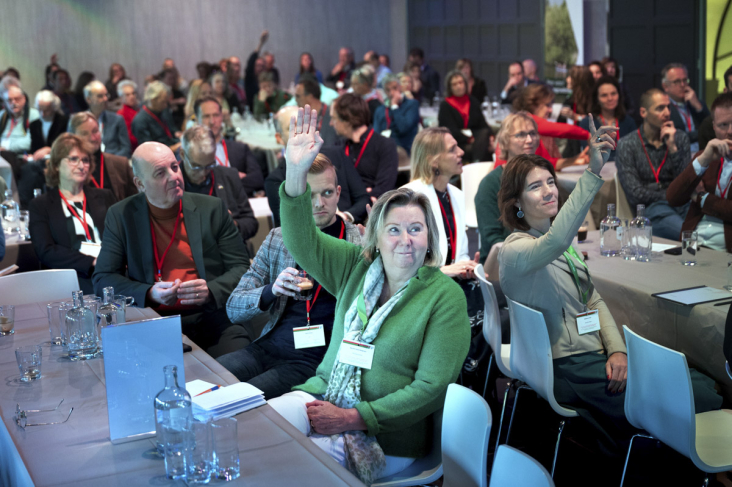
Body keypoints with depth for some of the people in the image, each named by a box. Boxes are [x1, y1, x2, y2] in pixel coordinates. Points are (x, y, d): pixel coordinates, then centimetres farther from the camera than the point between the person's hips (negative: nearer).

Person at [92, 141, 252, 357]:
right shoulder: (121, 216, 6)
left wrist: (211, 291, -13)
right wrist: (149, 294, -12)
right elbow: (103, 278, 6)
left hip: (212, 317, 0)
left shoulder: (212, 208, 7)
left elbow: (241, 268, 8)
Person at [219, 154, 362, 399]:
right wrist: (271, 290, -12)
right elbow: (233, 309, 9)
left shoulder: (360, 245, 1)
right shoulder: (277, 239, 12)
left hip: (317, 359, -4)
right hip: (269, 346, 4)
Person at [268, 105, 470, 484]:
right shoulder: (356, 267, 8)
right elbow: (302, 241, -5)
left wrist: (353, 418, -16)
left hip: (386, 434, -5)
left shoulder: (445, 296, -7)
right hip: (322, 396, 5)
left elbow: (432, 386, -12)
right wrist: (296, 172, -21)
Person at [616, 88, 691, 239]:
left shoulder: (680, 138, 15)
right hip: (650, 209, -3)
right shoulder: (626, 145, 4)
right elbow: (635, 194, -4)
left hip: (683, 204, 3)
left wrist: (673, 147, -4)